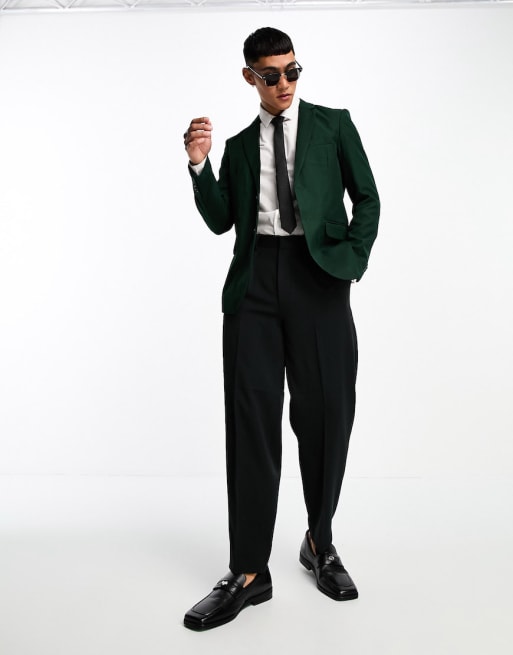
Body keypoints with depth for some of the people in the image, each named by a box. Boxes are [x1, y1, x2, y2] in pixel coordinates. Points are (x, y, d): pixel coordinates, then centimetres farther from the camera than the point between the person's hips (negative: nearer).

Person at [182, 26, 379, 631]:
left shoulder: (333, 124, 13)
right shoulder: (239, 145, 19)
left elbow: (367, 198, 9)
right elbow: (220, 220, 10)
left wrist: (352, 259, -5)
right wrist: (199, 165, -4)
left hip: (318, 276, -1)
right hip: (256, 279, 2)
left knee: (325, 415, 2)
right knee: (251, 419, -3)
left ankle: (320, 543, 24)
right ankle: (249, 572, 4)